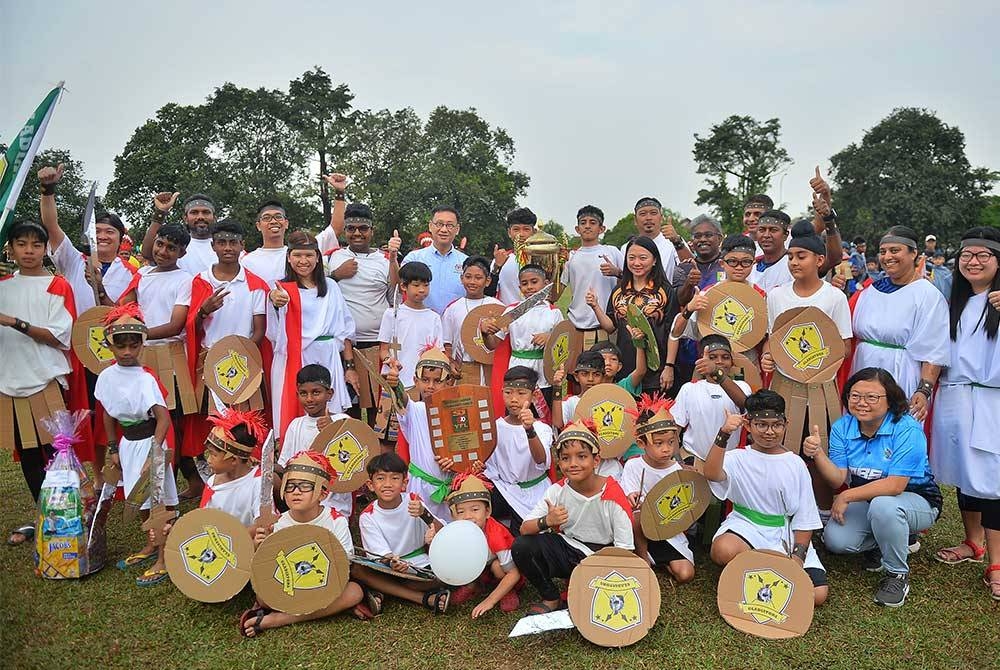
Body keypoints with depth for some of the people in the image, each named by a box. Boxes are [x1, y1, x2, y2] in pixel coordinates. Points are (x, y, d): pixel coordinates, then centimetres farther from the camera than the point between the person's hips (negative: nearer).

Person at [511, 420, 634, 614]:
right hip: (567, 550, 4)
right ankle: (552, 599, 3)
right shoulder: (557, 491, -9)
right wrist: (546, 522, -33)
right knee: (521, 547, -20)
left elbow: (624, 548, -13)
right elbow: (524, 528, -13)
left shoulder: (613, 496, -17)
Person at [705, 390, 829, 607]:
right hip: (745, 526, -2)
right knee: (724, 550, -36)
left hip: (785, 536, 2)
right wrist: (724, 435, -36)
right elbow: (711, 474, -25)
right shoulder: (738, 458, -2)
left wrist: (797, 558, -7)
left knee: (818, 593, -17)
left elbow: (804, 519, 5)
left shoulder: (795, 465, 4)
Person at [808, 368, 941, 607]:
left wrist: (847, 496, -25)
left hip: (916, 500, -5)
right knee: (835, 540, -19)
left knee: (883, 505, -38)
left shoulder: (907, 430, -23)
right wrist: (818, 454, -30)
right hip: (866, 499, 5)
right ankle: (879, 542, 17)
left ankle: (898, 574, -11)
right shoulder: (842, 427, -6)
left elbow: (895, 485, -29)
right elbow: (839, 479, -12)